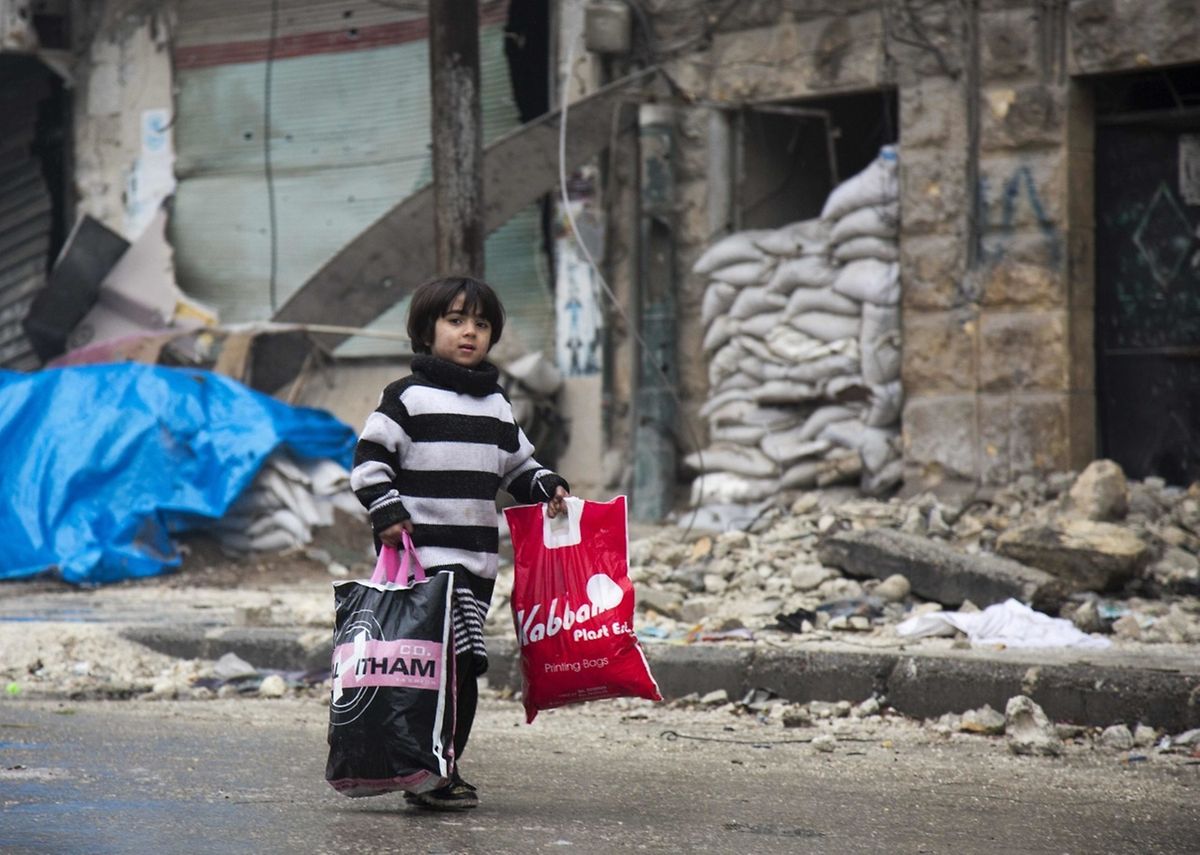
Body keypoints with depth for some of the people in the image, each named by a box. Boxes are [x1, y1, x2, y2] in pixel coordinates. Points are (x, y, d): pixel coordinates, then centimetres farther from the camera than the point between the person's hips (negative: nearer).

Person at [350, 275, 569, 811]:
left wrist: (547, 487, 10)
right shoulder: (408, 397, -1)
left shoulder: (496, 405, 19)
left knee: (466, 669, 7)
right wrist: (387, 512, -15)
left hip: (477, 560, 7)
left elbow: (517, 465, 29)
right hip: (423, 558, -7)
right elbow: (369, 460, -4)